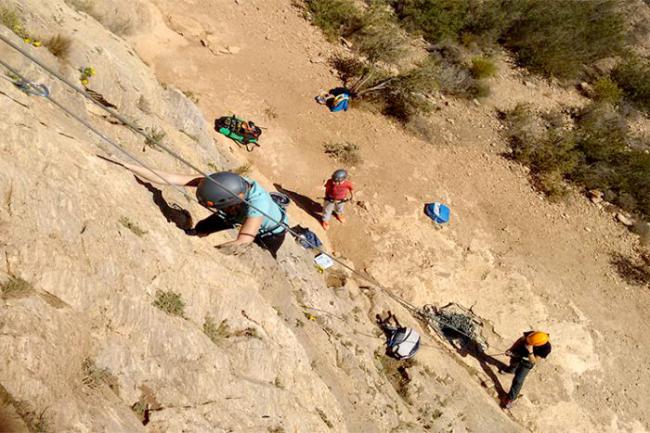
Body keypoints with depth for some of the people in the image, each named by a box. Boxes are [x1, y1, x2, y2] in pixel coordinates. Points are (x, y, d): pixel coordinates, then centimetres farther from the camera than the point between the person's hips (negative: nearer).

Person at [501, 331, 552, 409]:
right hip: (517, 353, 4)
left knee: (518, 380, -2)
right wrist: (511, 349, -6)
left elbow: (533, 361, -31)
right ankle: (510, 369, 71)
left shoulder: (546, 348, -38)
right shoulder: (531, 334, -32)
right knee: (512, 369, 34)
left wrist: (530, 351, -48)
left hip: (527, 362, -4)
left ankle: (511, 399, 19)